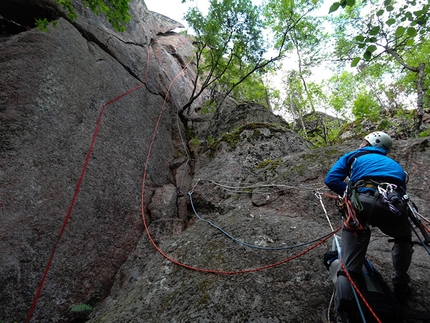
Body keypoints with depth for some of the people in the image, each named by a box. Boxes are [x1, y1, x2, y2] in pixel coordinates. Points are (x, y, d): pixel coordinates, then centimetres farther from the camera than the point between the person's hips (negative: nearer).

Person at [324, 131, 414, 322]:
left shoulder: (353, 156, 26)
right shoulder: (395, 165, 39)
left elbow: (331, 180, 12)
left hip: (363, 202, -3)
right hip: (394, 205, 4)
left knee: (349, 265, 5)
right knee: (404, 239, 39)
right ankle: (400, 284, 43)